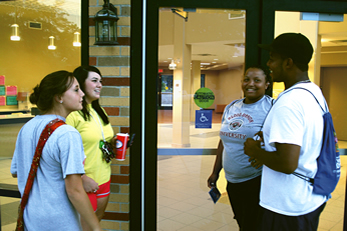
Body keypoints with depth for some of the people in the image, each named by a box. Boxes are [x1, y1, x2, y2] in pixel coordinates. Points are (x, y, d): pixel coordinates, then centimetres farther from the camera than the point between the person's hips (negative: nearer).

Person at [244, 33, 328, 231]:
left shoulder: (288, 103, -26)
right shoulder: (315, 92, 6)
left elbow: (287, 164, -31)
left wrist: (255, 151, -15)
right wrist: (269, 144, 12)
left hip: (289, 208, -9)